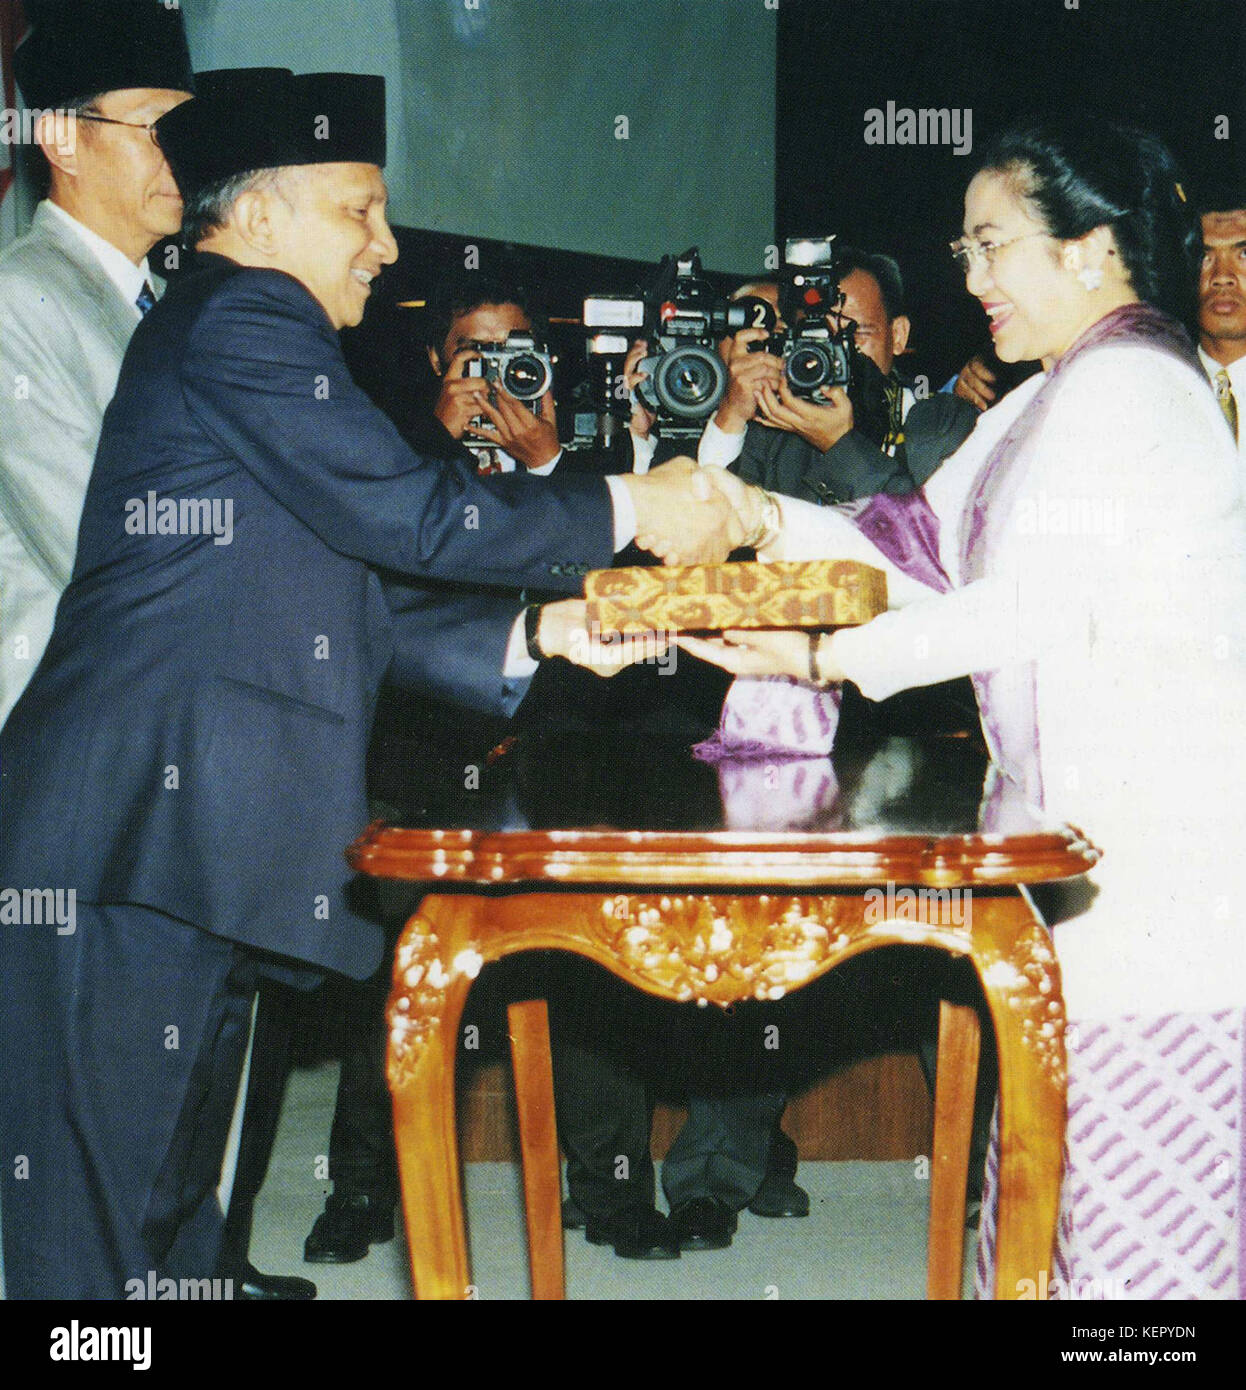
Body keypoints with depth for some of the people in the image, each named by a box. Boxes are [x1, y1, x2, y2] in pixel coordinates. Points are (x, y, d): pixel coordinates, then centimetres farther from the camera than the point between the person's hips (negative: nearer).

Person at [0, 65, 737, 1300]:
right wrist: (630, 512, -2)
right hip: (128, 860, -10)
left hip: (188, 865, 10)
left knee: (169, 1218, 14)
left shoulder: (226, 331, 25)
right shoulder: (241, 319, -6)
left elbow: (355, 619, 21)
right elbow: (408, 514, -12)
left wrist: (538, 630, 13)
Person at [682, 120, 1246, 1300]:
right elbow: (927, 540, 16)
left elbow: (1044, 605, -20)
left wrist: (827, 656, -17)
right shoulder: (1051, 400, 20)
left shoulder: (1124, 385, -13)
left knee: (1133, 1166, -5)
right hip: (1089, 819, 10)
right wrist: (760, 519, 6)